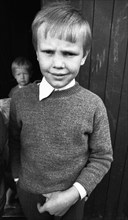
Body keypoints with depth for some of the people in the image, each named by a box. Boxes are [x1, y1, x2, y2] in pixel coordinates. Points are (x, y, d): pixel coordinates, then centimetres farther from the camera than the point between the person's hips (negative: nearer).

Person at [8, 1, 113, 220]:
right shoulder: (20, 99, -15)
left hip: (71, 196, -1)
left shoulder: (94, 105, -20)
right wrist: (18, 177, 6)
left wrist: (74, 192, -17)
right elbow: (14, 142, 0)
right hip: (28, 193, 2)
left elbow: (102, 158, -11)